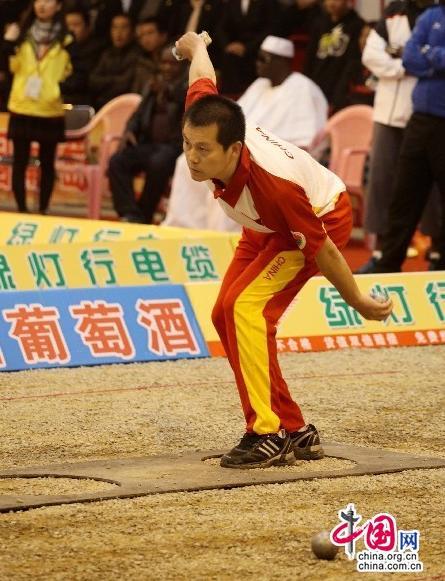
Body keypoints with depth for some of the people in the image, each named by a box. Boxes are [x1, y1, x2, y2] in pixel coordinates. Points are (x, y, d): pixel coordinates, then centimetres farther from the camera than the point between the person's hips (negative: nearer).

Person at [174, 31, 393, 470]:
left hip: (322, 218, -8)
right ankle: (295, 432, 9)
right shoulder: (202, 122, -28)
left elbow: (320, 249, -30)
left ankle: (268, 434, -20)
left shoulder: (274, 183, -44)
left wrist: (359, 303, -17)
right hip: (268, 228, 8)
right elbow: (203, 78, -5)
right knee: (225, 316, 2)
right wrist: (196, 46, 18)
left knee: (244, 306, -24)